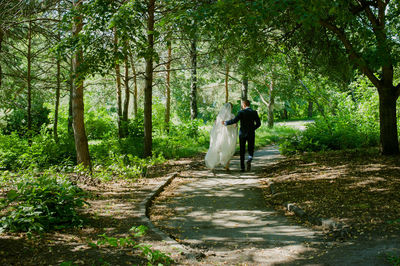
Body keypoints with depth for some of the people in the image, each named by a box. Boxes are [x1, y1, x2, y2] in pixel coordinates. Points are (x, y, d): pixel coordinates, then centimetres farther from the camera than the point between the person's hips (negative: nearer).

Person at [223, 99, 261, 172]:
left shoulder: (241, 112, -7)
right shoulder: (254, 112, 0)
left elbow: (234, 120, -19)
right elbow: (258, 123, -1)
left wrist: (225, 123, -6)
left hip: (242, 134, -1)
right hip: (251, 134, 1)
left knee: (242, 151, 10)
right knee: (251, 150, 11)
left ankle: (242, 167, 8)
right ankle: (249, 160, -21)